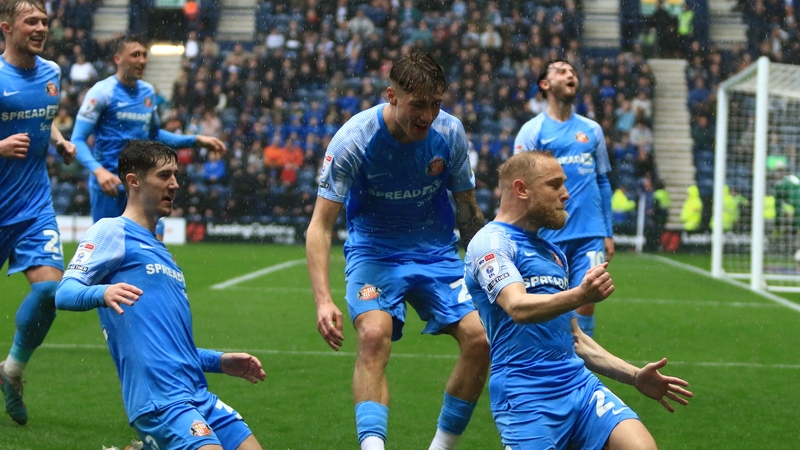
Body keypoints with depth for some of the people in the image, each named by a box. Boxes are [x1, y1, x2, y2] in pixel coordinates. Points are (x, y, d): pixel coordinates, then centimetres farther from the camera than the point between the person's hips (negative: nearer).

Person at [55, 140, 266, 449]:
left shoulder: (159, 251, 26)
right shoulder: (112, 232, 1)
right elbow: (64, 293, -12)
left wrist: (220, 362, 22)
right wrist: (103, 293, -31)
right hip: (159, 397, -9)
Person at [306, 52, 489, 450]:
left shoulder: (450, 133, -11)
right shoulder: (352, 140, -21)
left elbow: (467, 209, 5)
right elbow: (320, 226, -20)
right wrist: (323, 300, -31)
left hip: (437, 253, 3)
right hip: (374, 251, -3)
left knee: (479, 338, -12)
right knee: (374, 335, -29)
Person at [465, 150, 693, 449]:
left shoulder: (553, 254, 22)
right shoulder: (491, 242, -4)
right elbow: (518, 308, -22)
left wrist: (634, 376, 19)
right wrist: (580, 296, -38)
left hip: (579, 384, 6)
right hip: (526, 396, -6)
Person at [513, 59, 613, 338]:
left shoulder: (592, 130, 13)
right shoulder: (532, 131, 1)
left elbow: (602, 182, 17)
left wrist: (608, 233, 12)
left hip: (590, 234, 3)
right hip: (549, 238, -3)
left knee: (586, 304, -3)